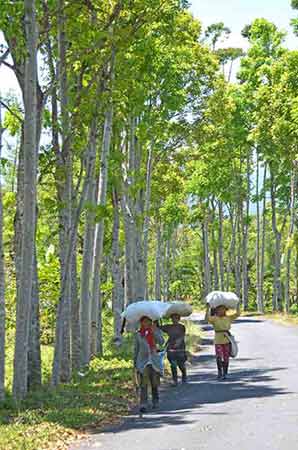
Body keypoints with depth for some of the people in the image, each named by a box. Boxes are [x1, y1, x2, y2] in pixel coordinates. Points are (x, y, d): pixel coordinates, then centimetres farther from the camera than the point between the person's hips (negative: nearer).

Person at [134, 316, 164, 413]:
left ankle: (155, 402, 27)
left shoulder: (155, 331, 4)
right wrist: (135, 363, 11)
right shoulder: (138, 334, 5)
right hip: (143, 361, -1)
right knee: (143, 384, -11)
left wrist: (154, 332, -23)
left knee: (155, 383, 7)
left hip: (154, 361, 1)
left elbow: (161, 342, -12)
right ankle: (143, 405, -14)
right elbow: (136, 349, 11)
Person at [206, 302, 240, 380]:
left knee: (226, 358, 6)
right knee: (219, 357, -10)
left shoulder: (229, 318, 8)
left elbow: (237, 314, 5)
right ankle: (219, 372, 9)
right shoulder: (214, 318, -2)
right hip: (218, 341, -3)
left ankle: (224, 373, 18)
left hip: (227, 340, 3)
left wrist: (238, 305, 0)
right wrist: (208, 308, -25)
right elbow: (208, 318, -20)